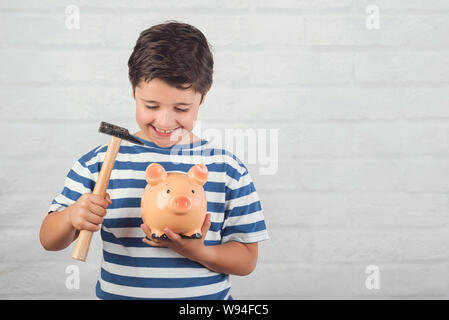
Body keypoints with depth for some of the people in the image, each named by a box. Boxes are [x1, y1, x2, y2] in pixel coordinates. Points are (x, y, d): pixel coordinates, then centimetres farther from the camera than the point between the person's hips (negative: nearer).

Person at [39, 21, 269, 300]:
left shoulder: (228, 169, -1)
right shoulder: (99, 162, 1)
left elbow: (247, 260, 0)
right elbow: (49, 241, 5)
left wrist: (198, 251, -17)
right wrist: (72, 216, -16)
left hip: (207, 296, 0)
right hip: (118, 293, 1)